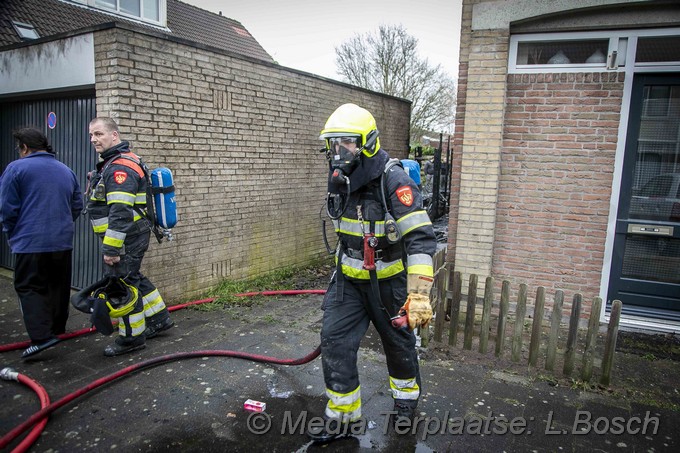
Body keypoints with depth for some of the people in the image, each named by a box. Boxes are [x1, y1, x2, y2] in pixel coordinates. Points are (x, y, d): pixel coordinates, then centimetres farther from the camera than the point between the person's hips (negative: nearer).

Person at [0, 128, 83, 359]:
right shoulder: (67, 171, 10)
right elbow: (77, 206, 13)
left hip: (30, 242, -5)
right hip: (63, 241, 5)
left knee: (29, 288, 1)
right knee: (58, 286, 18)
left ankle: (41, 336, -9)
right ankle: (58, 327, 30)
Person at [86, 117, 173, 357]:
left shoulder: (120, 167, -20)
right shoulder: (112, 164, 16)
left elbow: (120, 213, -27)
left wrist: (111, 248, -27)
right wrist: (111, 244, 28)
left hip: (126, 238, -11)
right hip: (132, 237, 11)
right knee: (133, 278, 20)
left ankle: (132, 337, 13)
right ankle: (159, 319, 33)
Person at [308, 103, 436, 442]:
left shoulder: (393, 181, -24)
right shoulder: (340, 181, -1)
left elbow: (421, 239, -30)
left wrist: (419, 295, -36)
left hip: (388, 281, -5)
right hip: (348, 279, 6)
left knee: (398, 342, 15)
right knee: (334, 340, 0)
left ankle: (407, 396, 44)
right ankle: (341, 417, 17)